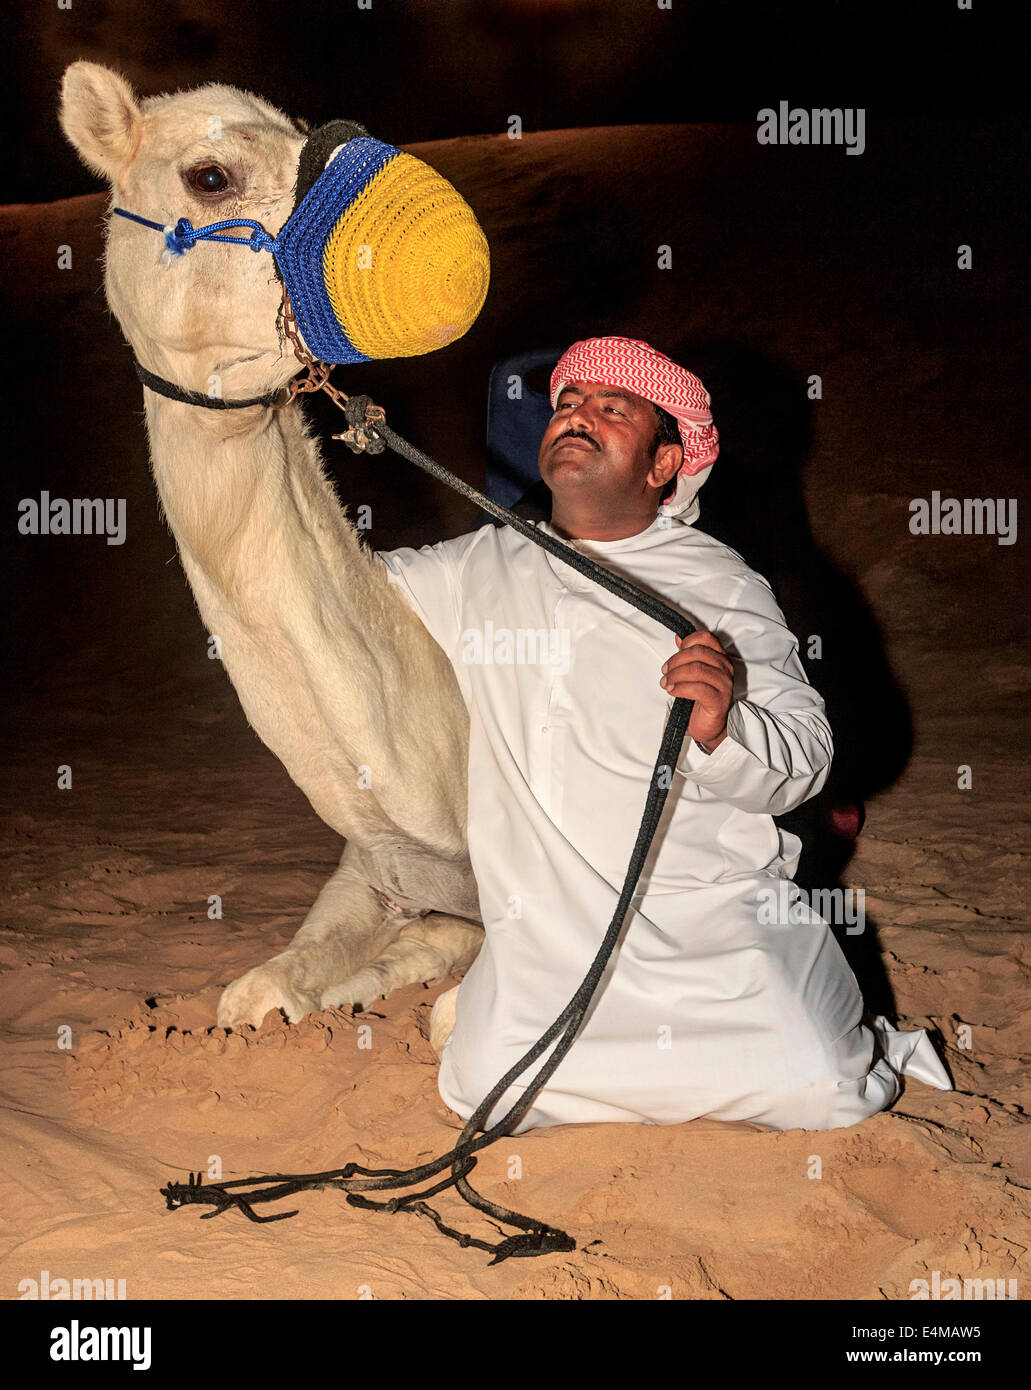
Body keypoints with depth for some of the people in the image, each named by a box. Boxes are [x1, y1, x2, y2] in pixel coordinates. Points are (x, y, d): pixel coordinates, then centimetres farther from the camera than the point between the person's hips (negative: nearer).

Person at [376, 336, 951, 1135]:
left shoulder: (724, 587, 2)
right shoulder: (482, 568, 11)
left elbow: (807, 758, -3)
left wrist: (725, 730, -24)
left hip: (716, 911, -2)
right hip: (548, 927, 2)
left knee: (821, 1089, -16)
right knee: (488, 1083, -18)